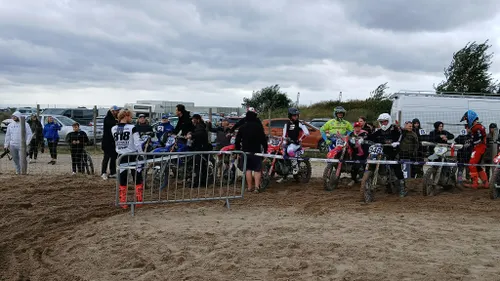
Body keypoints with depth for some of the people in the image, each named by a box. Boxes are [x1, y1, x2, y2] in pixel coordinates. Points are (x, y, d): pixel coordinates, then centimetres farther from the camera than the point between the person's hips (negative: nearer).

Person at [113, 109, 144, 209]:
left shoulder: (113, 129, 1)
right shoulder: (132, 128, -12)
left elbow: (116, 142, 11)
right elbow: (137, 143, -13)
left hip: (121, 156, 4)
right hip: (132, 156, -4)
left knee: (123, 180, 9)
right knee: (137, 179, 9)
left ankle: (123, 202, 10)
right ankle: (139, 201, 11)